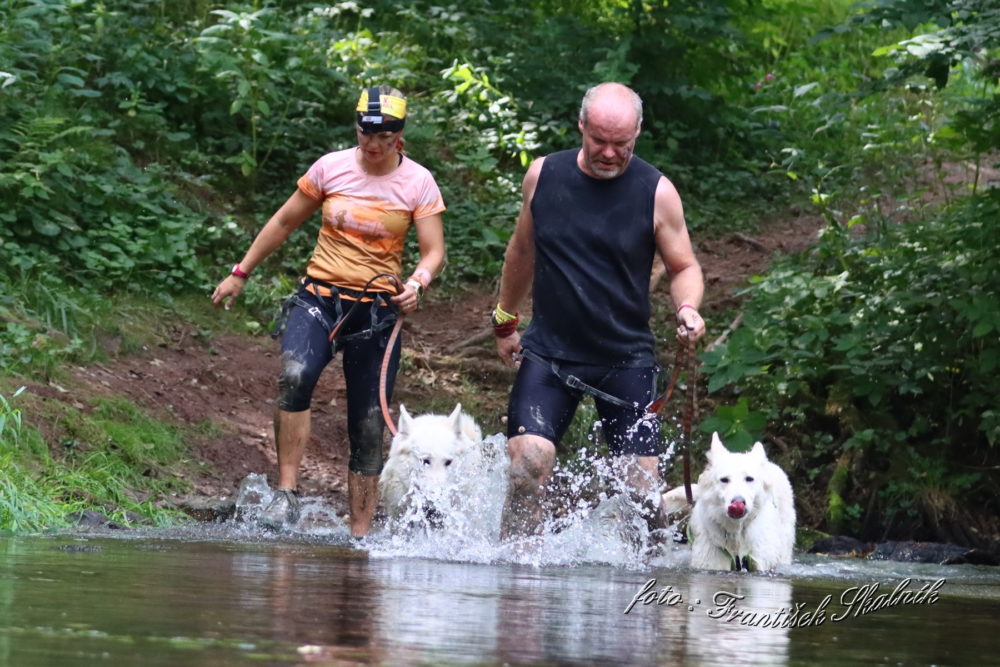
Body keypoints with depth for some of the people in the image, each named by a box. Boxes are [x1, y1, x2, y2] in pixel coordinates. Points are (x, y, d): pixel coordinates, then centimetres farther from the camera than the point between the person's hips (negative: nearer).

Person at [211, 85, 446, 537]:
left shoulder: (418, 182, -1)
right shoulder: (331, 167, 1)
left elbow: (434, 251, -2)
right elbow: (285, 222, 12)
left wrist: (417, 283, -24)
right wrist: (241, 273, 14)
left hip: (377, 309, 0)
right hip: (319, 297, 0)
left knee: (368, 428, 0)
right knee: (295, 376, -31)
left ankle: (360, 535, 7)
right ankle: (286, 495, -27)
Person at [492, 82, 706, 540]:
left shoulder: (656, 192, -6)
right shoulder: (543, 175, 0)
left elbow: (684, 267, 4)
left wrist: (687, 308, -18)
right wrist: (504, 320, 24)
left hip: (626, 359, -1)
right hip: (548, 350, 1)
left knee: (643, 484, -4)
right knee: (528, 464, -18)